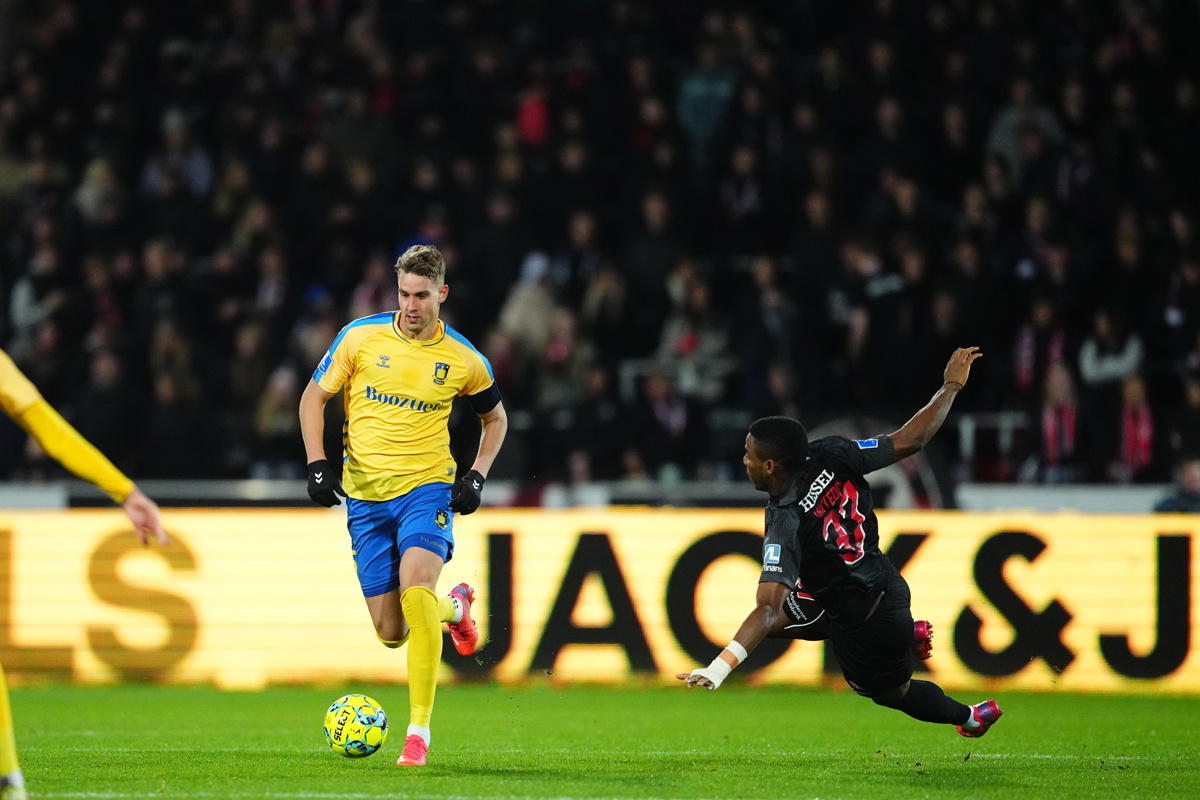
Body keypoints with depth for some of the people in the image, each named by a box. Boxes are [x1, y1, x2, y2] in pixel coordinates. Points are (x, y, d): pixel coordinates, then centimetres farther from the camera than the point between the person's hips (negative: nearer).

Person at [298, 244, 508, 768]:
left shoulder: (463, 360, -1)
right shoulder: (361, 337, -3)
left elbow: (495, 418, 17)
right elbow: (314, 396, 7)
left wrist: (477, 477, 2)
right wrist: (317, 463, -5)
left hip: (427, 488, -2)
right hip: (366, 494, 2)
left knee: (416, 588, -29)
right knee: (392, 634, 1)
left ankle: (419, 728, -23)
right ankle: (454, 607, 39)